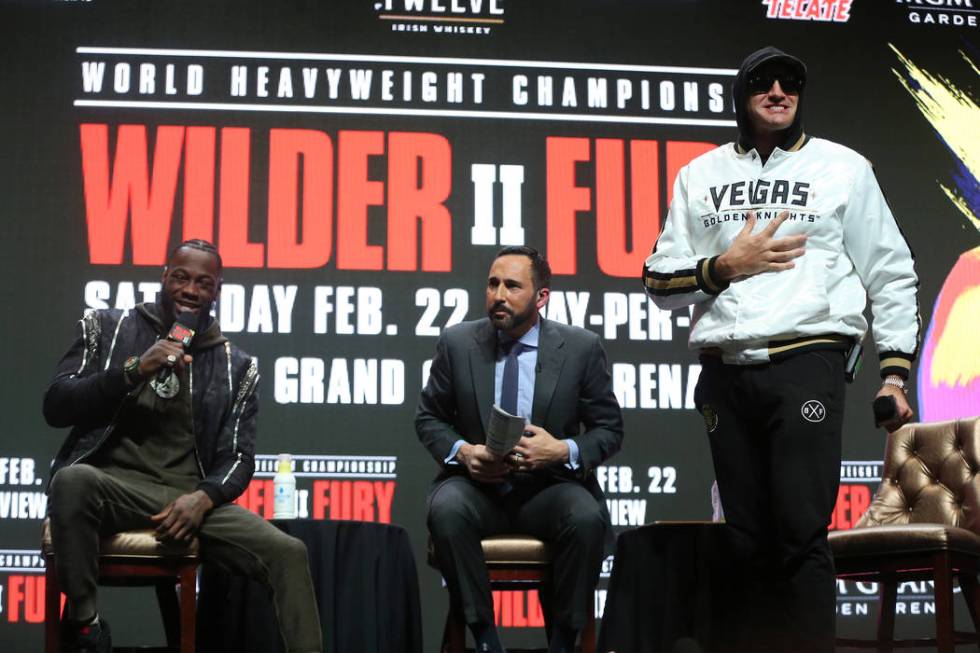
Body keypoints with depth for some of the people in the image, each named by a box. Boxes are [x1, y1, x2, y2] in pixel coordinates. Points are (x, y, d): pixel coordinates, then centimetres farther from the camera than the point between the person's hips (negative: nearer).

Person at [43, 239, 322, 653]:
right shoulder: (106, 328, 8)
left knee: (289, 553, -20)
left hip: (190, 497, 2)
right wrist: (134, 371, -14)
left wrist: (203, 497, -15)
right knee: (73, 479, -37)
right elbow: (55, 408, -1)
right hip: (115, 484, -2)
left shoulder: (236, 366, 12)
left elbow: (239, 459, 8)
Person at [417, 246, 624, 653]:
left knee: (587, 519, -33)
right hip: (477, 483, 1)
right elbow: (428, 417, 11)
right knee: (446, 510, -33)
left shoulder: (582, 348, 0)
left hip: (548, 486, -1)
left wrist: (564, 451, -16)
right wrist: (462, 451, -11)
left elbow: (609, 429, 5)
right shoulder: (457, 343, 4)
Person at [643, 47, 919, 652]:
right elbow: (661, 280, 14)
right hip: (726, 371, 3)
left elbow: (892, 276, 8)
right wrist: (724, 267, -5)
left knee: (802, 534, -12)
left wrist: (895, 374, 1)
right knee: (748, 539, 5)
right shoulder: (701, 175, 16)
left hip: (807, 365, -3)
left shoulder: (843, 167, 9)